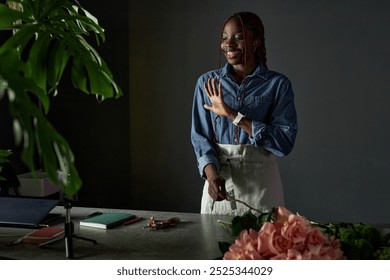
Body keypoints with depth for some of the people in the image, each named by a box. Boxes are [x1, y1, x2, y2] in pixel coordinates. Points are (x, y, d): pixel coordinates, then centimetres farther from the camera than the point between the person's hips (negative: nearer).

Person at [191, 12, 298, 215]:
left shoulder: (278, 84, -4)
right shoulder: (207, 83, 3)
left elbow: (284, 141, -12)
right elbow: (200, 137, 0)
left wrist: (233, 115, -18)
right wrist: (212, 174, -19)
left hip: (260, 184, -2)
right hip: (219, 180, 2)